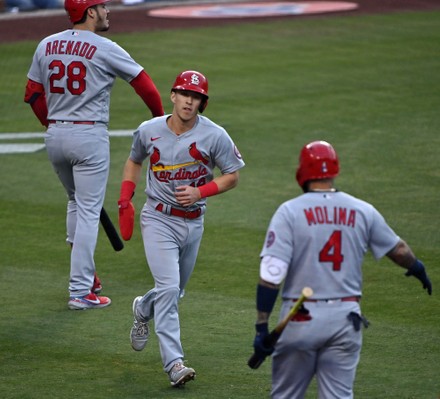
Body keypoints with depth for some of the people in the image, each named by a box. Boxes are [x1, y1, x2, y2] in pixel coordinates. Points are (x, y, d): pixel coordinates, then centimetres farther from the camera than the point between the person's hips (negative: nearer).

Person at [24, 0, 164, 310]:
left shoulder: (46, 46, 6)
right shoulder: (104, 49, -10)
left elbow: (33, 95, 11)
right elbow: (144, 84, -4)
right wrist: (160, 118, 13)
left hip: (54, 136, 6)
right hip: (90, 136, -6)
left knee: (76, 202, 24)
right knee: (88, 211, -3)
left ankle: (85, 275, 25)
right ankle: (81, 291, -5)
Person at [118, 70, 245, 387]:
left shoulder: (215, 136, -10)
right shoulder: (148, 131, -5)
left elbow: (232, 176, -2)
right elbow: (134, 161, 14)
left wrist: (200, 192, -17)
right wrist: (125, 201, 3)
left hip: (193, 223, 2)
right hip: (159, 220, -2)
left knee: (175, 291, 17)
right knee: (168, 288, -17)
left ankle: (143, 310, 52)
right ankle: (174, 363, -19)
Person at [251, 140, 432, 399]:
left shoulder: (290, 212, -7)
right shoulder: (362, 212, 3)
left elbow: (271, 274, -14)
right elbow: (398, 250, 18)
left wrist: (262, 327, -12)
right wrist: (418, 268, 40)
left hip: (301, 318, -2)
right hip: (346, 317, 2)